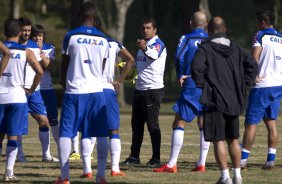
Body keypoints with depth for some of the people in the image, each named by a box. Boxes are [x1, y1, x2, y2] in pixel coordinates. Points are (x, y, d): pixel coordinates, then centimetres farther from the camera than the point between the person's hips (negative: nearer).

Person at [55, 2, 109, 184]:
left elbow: (64, 66, 5)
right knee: (101, 134, 8)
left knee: (66, 133, 3)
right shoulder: (103, 40, 5)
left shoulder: (71, 36, -4)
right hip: (96, 91, 2)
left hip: (74, 92, -2)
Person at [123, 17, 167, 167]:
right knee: (136, 124, 10)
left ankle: (156, 158, -3)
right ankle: (134, 156, 17)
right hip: (139, 89, 9)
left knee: (152, 125, -7)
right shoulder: (143, 44, 16)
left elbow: (154, 55, -36)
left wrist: (145, 49, -56)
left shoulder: (158, 44, -11)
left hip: (153, 89, -9)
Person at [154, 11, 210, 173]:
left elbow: (179, 57, -17)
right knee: (204, 124, 11)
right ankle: (202, 163, 8)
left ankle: (172, 164, -6)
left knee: (179, 123, -2)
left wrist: (181, 75, -5)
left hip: (191, 87, -4)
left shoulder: (187, 39, -2)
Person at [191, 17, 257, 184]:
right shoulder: (235, 48, 9)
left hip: (215, 101, -5)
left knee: (218, 140, -1)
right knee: (233, 139, 15)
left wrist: (201, 83, -8)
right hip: (235, 101, 5)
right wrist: (243, 84, 9)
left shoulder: (205, 48, -7)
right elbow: (252, 64, 6)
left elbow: (197, 67, -23)